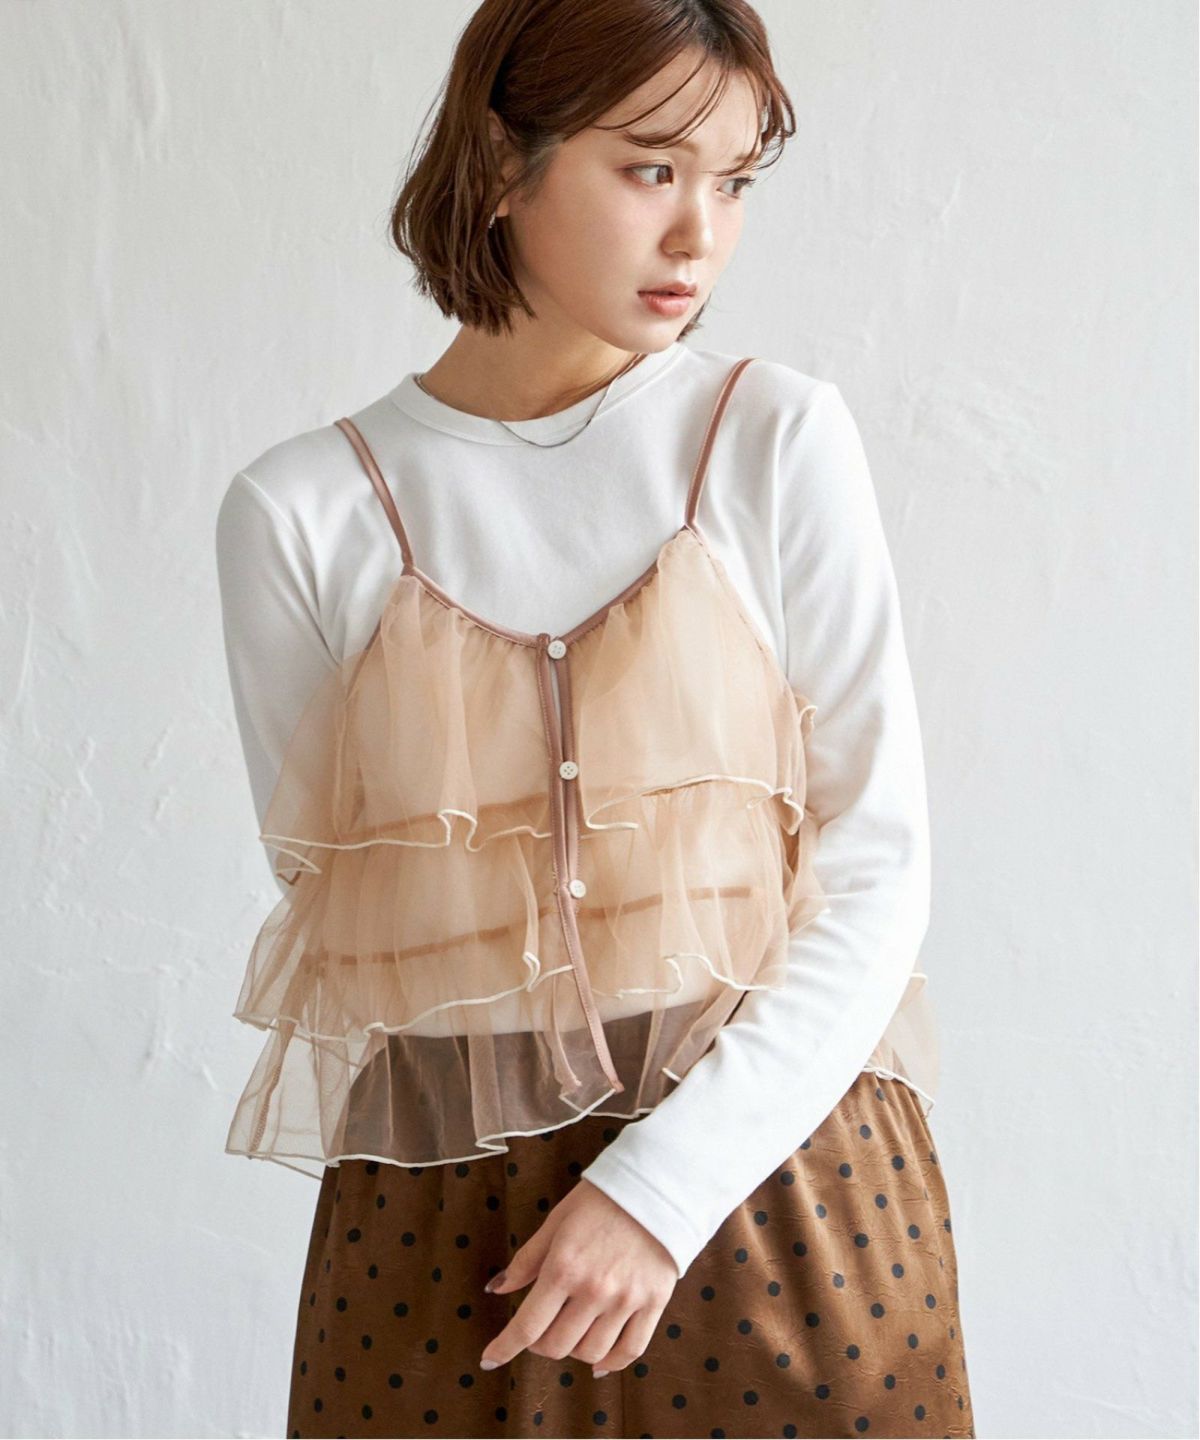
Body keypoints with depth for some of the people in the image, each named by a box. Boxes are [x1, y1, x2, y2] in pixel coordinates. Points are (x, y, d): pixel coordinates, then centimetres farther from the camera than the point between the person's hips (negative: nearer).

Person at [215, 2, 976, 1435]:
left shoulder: (778, 439, -4)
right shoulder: (299, 512, -2)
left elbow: (881, 864, -6)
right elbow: (322, 894, 3)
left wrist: (666, 1181, -14)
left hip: (778, 1187, 0)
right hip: (442, 1236, 0)